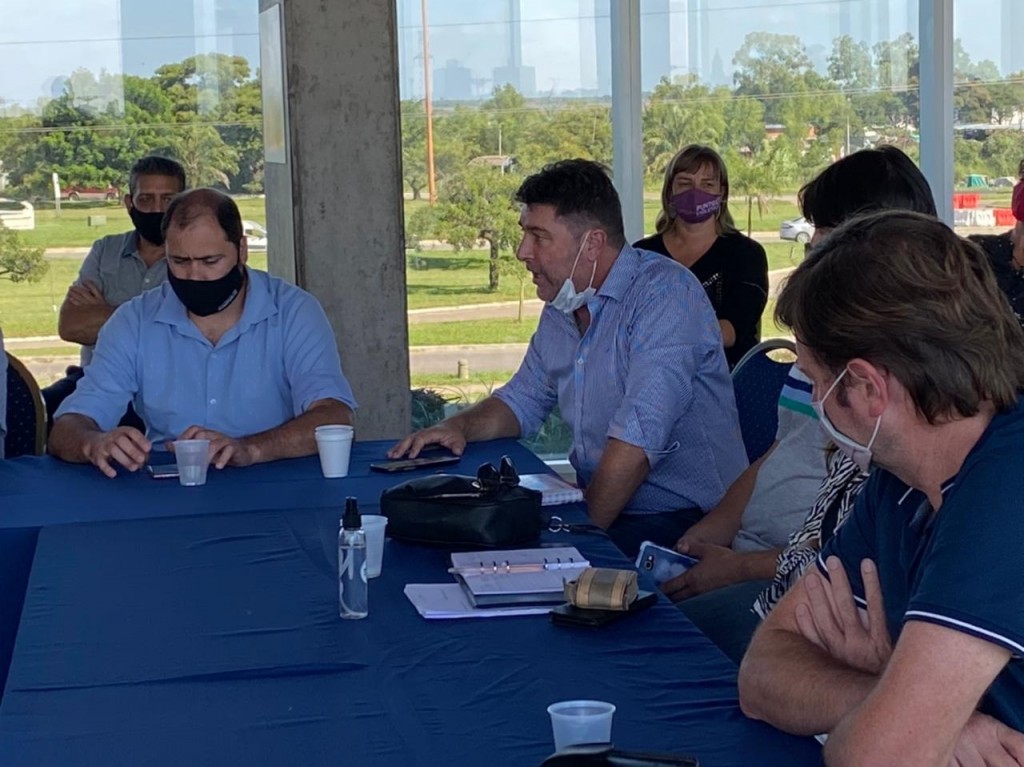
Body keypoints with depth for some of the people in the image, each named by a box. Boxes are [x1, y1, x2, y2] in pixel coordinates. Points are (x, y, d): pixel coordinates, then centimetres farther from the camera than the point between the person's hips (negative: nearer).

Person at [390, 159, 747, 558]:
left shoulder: (666, 294, -17)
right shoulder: (561, 306, 11)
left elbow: (637, 439, -25)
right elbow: (523, 399, 26)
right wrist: (460, 427, 6)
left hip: (680, 522, -8)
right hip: (599, 506, 8)